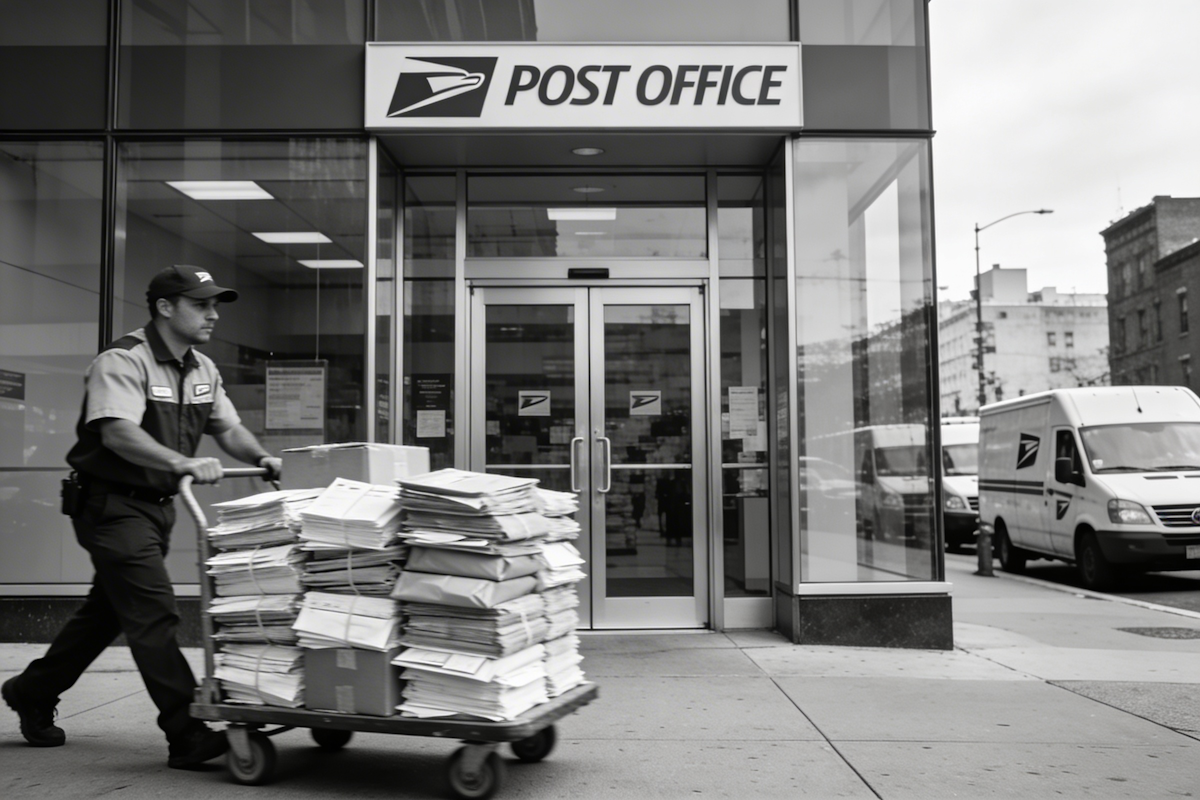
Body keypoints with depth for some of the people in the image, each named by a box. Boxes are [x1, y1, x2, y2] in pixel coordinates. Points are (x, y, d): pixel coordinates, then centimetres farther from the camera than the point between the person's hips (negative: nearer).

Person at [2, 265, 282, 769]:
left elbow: (227, 427, 13)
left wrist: (260, 457, -8)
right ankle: (188, 736, -10)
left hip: (156, 503, 9)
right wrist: (183, 463, -44)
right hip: (111, 501, -9)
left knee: (107, 609, 19)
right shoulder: (123, 362, -17)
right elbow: (117, 431, -31)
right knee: (154, 613, -12)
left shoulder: (202, 369, 10)